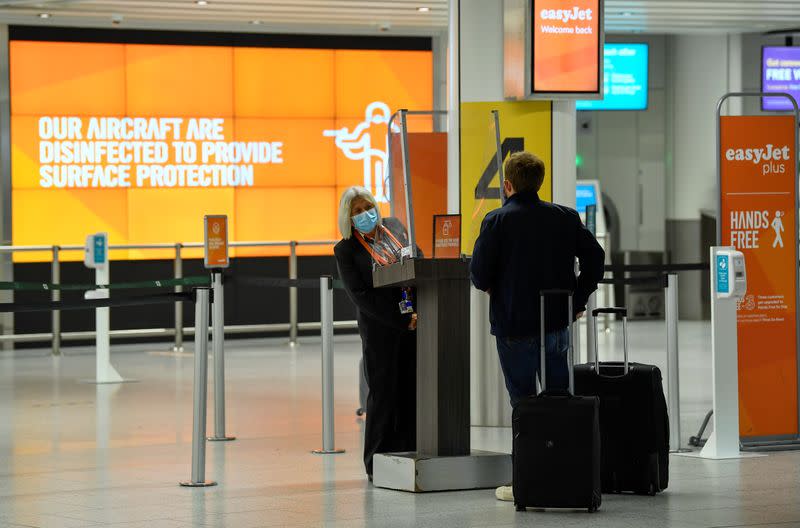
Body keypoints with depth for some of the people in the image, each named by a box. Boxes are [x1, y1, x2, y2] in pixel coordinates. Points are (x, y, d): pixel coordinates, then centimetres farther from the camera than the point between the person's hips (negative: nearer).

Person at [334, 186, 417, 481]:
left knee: (412, 391, 5)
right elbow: (360, 295, -11)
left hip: (413, 324, 4)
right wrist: (402, 320, -16)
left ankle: (409, 454, 11)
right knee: (383, 394, 0)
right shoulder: (346, 250, -5)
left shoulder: (394, 229, 10)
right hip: (380, 331, -4)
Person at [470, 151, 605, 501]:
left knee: (523, 402, 1)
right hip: (558, 323, 4)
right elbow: (594, 256, 5)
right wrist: (577, 300, 12)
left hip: (515, 327, -4)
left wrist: (490, 288, 12)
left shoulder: (497, 221, -8)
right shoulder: (565, 217, 6)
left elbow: (479, 273, -10)